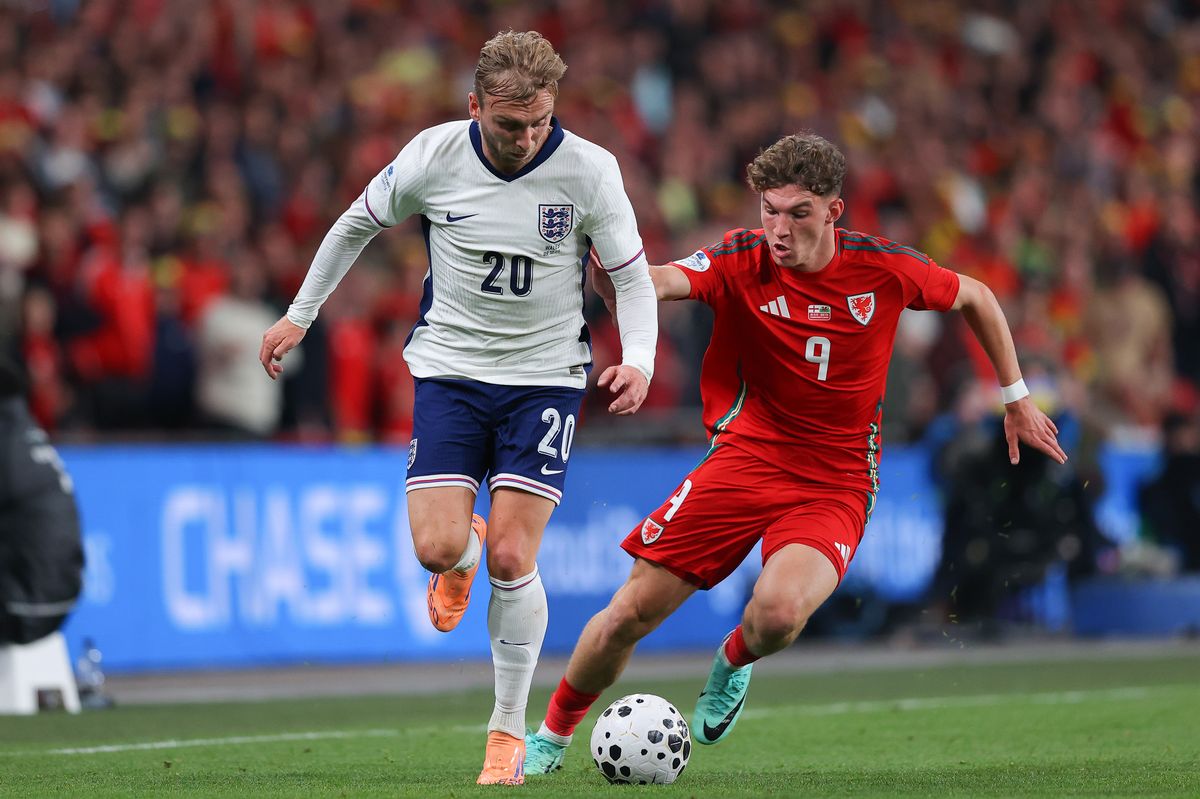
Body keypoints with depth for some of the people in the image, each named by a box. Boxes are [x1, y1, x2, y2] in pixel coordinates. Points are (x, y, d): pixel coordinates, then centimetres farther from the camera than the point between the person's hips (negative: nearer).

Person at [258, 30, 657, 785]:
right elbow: (358, 224, 7)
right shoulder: (433, 157, -11)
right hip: (450, 370, 1)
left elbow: (633, 275, -5)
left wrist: (638, 360, -23)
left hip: (546, 377, -1)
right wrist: (300, 314, 13)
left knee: (512, 559, -11)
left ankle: (509, 731, 6)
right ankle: (465, 559, 28)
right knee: (437, 548, -13)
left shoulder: (588, 170, -14)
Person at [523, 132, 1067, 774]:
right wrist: (603, 261, -51)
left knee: (779, 611, -30)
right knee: (630, 612, -3)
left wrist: (1015, 398, 16)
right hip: (744, 459, 1)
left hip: (835, 485, -1)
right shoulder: (743, 261, -11)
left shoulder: (883, 270, -9)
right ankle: (553, 733, 24)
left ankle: (734, 661, 9)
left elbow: (976, 298, 11)